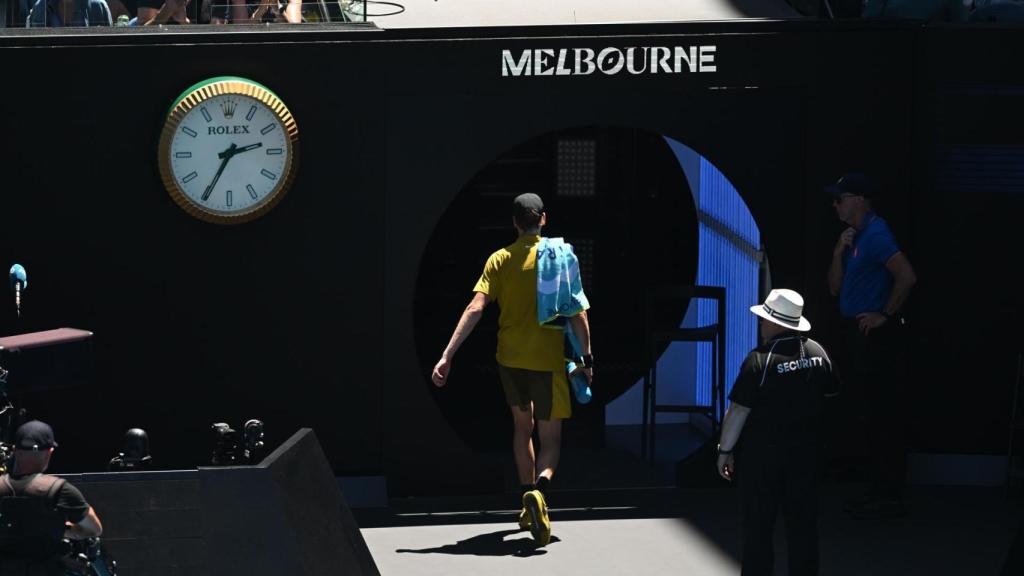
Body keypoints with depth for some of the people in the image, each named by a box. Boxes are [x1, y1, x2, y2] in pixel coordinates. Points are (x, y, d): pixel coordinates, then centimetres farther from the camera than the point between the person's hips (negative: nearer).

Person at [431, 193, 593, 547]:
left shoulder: (500, 260, 0)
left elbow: (475, 308, -10)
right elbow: (577, 312, -9)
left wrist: (448, 354, -13)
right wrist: (586, 358, -2)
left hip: (510, 359, 3)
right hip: (547, 361, -3)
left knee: (522, 425, 25)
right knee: (550, 439, 4)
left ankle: (529, 508, 30)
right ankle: (539, 489, -28)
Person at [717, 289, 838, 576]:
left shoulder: (760, 360, -18)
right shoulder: (817, 352, -1)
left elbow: (738, 411, -16)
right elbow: (832, 394, 14)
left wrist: (725, 450, -7)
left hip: (761, 452, -5)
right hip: (805, 449, 5)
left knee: (758, 523, 3)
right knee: (802, 521, 11)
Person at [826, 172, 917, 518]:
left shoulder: (876, 235, -14)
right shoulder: (854, 237, 15)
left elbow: (907, 276, -25)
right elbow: (835, 288, 15)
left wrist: (886, 315, -18)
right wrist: (839, 253, 1)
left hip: (875, 335, -10)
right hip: (856, 335, 10)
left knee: (882, 416, -7)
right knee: (868, 415, 13)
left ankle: (889, 496, -4)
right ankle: (877, 490, 19)